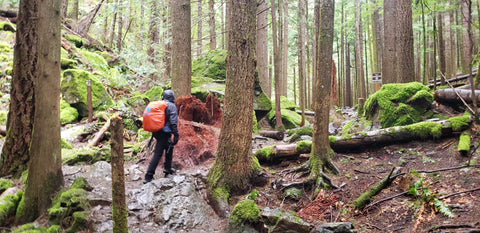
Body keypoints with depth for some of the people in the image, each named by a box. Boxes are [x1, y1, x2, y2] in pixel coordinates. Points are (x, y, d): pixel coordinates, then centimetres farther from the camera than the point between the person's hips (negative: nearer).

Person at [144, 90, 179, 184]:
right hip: (165, 133, -8)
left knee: (169, 148, 26)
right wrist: (176, 134, -14)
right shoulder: (171, 106, -8)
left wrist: (153, 133, 24)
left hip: (156, 132, 8)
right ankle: (148, 176, -9)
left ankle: (167, 169, 35)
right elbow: (173, 122, -15)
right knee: (158, 154, -7)